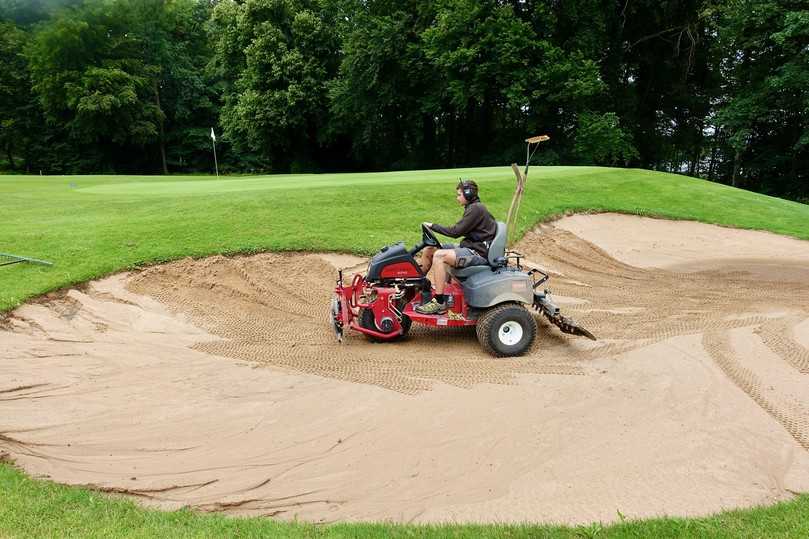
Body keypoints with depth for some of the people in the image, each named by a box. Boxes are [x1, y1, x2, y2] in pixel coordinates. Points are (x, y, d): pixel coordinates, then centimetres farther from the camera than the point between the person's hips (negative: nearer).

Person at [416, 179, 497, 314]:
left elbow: (456, 231, -17)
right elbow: (459, 231, 13)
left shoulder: (476, 209, -14)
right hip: (470, 247, 10)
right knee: (428, 250, 5)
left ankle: (439, 303, -27)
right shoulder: (473, 208, 17)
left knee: (439, 256, -30)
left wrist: (433, 226, -8)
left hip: (478, 253, -10)